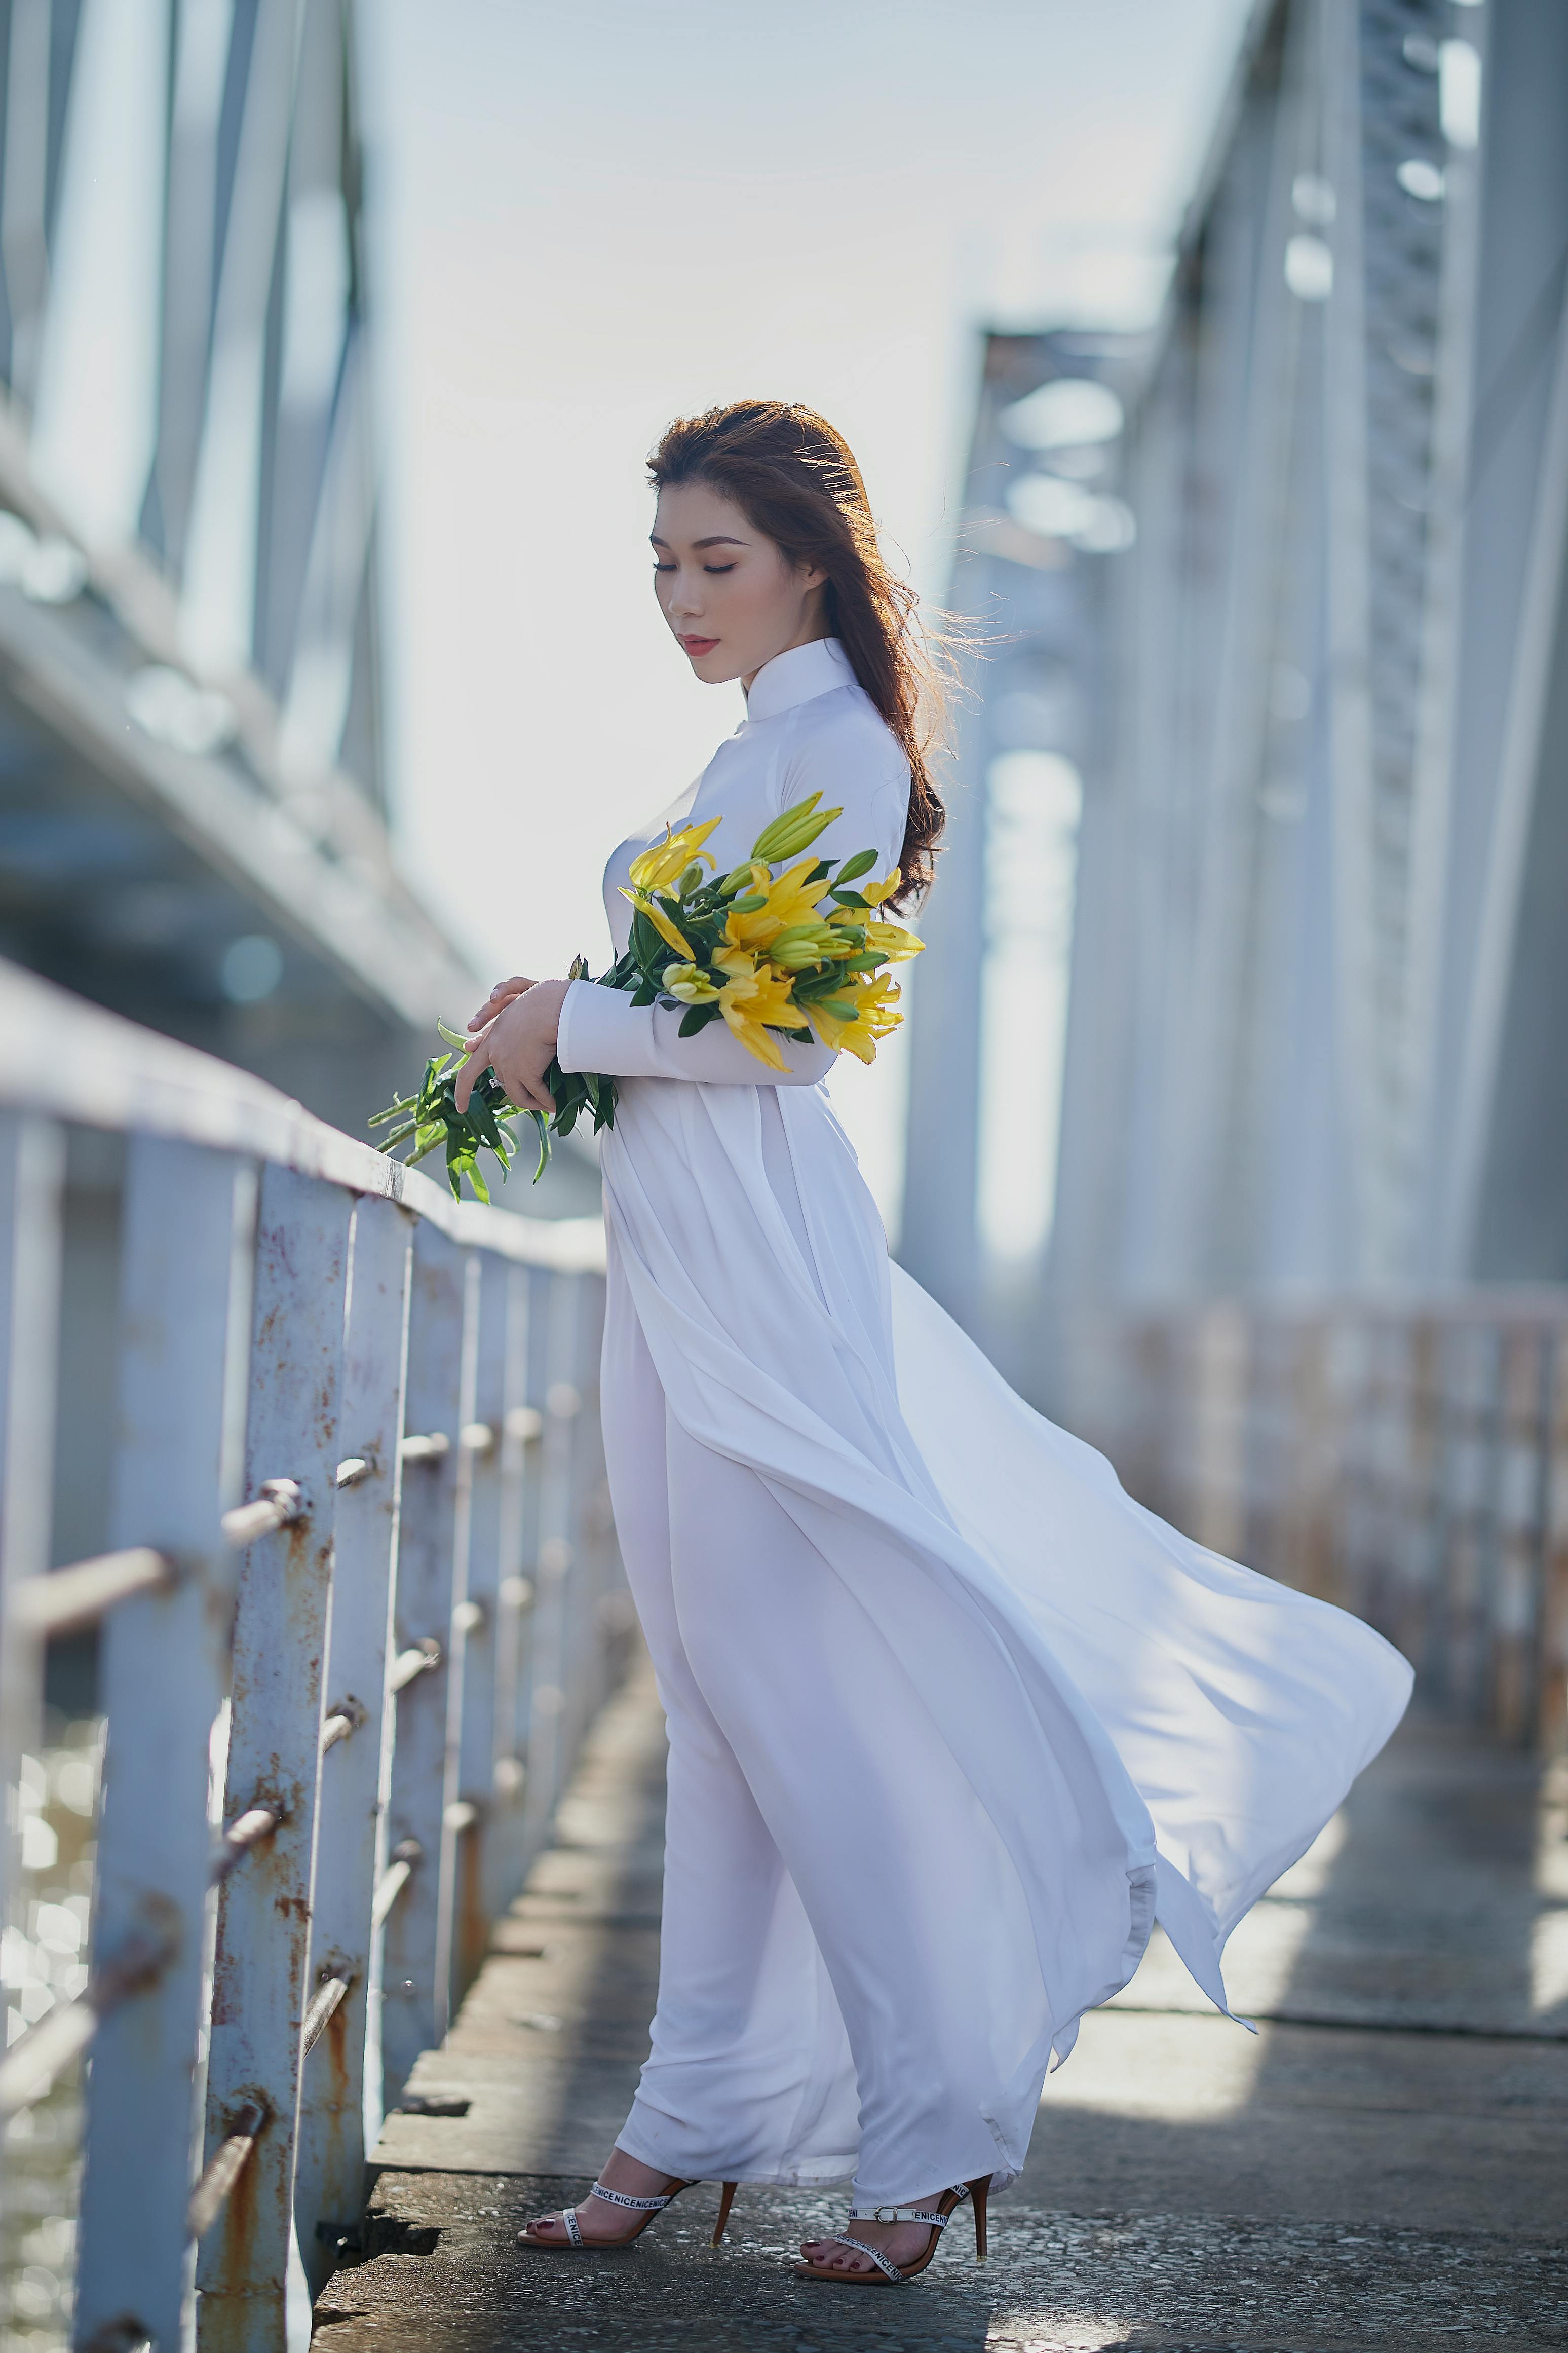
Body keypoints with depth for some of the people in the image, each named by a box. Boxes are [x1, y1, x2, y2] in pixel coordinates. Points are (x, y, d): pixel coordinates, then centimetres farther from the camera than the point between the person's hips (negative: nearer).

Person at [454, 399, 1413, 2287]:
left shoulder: (839, 746, -8)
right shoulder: (752, 748, 19)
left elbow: (780, 1025, -17)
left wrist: (565, 1025, -8)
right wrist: (560, 1026, 7)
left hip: (759, 1249, -9)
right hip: (671, 1241, 9)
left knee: (819, 1694, -6)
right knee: (722, 1691, 10)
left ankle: (935, 2126, 4)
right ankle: (693, 2124, 16)